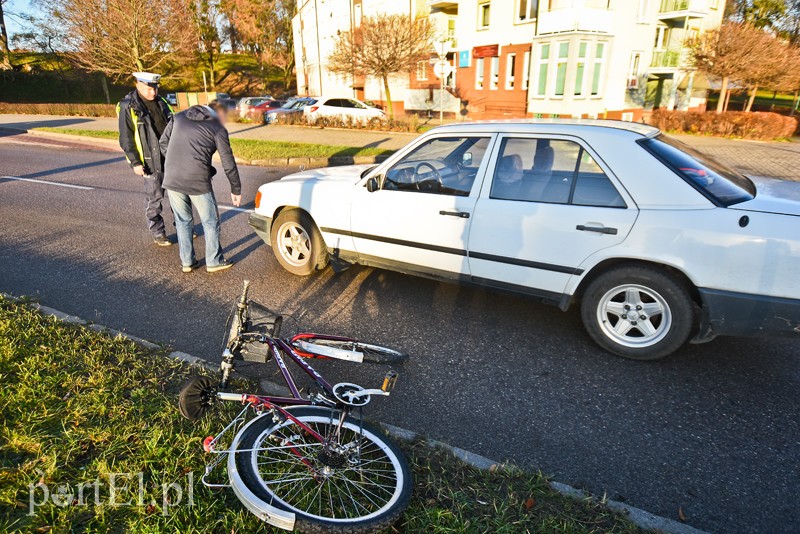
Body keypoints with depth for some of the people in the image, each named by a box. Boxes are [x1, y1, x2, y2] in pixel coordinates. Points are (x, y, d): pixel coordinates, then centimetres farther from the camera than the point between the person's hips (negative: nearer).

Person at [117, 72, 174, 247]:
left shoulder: (160, 102, 10)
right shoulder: (128, 107, -8)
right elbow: (126, 138, -9)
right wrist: (135, 162, -13)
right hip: (151, 161, -6)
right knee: (154, 199, 2)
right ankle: (158, 234, 14)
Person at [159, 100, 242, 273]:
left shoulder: (179, 117, 14)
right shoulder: (217, 128, 2)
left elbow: (164, 143, 14)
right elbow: (228, 163, 2)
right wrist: (236, 189, 11)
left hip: (171, 180, 4)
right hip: (197, 181, -4)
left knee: (182, 221, 19)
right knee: (210, 222, 14)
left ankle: (187, 262, 27)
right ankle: (214, 261, 23)